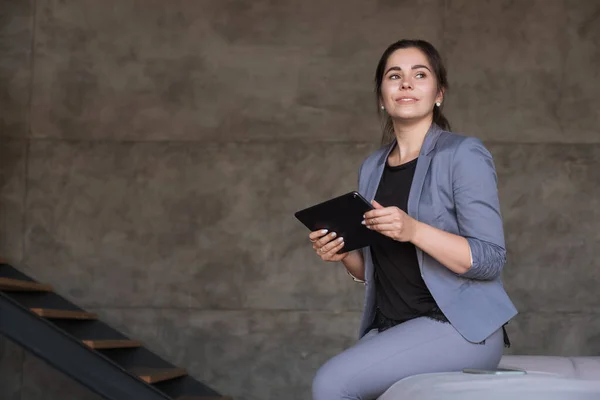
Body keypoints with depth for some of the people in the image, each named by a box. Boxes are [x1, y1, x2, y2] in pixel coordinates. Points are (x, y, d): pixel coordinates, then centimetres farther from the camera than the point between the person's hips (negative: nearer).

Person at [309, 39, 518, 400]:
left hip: (462, 327, -6)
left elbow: (491, 260, -14)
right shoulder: (372, 168, 12)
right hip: (389, 328, 6)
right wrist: (345, 254, -3)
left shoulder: (464, 155, -8)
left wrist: (413, 230, -26)